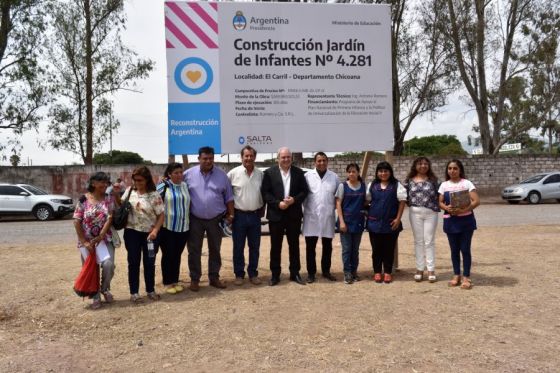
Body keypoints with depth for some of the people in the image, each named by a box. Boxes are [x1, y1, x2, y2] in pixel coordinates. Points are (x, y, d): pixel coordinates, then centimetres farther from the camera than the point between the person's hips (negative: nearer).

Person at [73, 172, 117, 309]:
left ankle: (105, 289, 14)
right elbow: (77, 222, -4)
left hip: (105, 239, 0)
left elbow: (110, 219, -7)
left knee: (108, 264, -16)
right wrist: (85, 242, -8)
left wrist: (99, 237, -14)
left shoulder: (109, 198, -1)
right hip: (87, 240, 0)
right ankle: (95, 296, 22)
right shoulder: (83, 199, -4)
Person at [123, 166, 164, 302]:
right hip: (132, 232, 2)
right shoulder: (129, 191, 1)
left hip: (149, 233, -2)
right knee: (133, 262, 7)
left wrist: (155, 230, -20)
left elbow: (161, 215, -8)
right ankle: (134, 292, 17)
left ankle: (151, 290, 25)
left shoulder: (154, 195, -9)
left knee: (149, 262, 9)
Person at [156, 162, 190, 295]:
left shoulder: (185, 186, 8)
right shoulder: (163, 186, -7)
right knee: (168, 255, 5)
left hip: (183, 227, 4)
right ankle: (168, 283, 16)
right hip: (167, 227, -4)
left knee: (177, 255, 13)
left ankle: (175, 281, 24)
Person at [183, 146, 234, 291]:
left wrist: (231, 214, 1)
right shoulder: (188, 174, -3)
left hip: (216, 219, 1)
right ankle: (194, 279, 18)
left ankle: (214, 277, 24)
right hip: (195, 219, -1)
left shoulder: (222, 175, 0)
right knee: (194, 251, 6)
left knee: (215, 250, 12)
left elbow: (228, 197, 4)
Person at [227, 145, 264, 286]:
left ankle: (253, 273, 23)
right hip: (239, 215, -3)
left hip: (255, 215, 3)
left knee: (254, 247, 10)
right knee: (238, 247, 6)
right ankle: (239, 274, 18)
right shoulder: (233, 173, -7)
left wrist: (261, 208, 10)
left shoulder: (260, 174, 3)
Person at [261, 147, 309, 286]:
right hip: (276, 214, -1)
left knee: (294, 245, 9)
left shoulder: (298, 172, 5)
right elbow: (265, 192, -5)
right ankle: (275, 275, 15)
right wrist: (278, 203, -16)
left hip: (294, 214, 2)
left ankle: (295, 273, 19)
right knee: (275, 246, 5)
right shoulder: (269, 172, 0)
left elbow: (304, 191, 3)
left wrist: (294, 200, -14)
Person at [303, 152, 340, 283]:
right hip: (311, 216, -2)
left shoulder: (334, 177, 5)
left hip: (328, 216, 2)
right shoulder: (307, 176, 0)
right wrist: (306, 207, -5)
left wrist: (334, 207, -1)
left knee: (327, 246, 11)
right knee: (310, 246, 4)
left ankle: (326, 271, 24)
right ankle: (311, 272, 14)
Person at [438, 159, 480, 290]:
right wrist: (447, 208, -15)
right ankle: (456, 275, 22)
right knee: (454, 250, 10)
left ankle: (466, 277, 10)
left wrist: (463, 210, -24)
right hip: (450, 220, 3)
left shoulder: (466, 183, -6)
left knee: (465, 249, 1)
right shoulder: (444, 185, 6)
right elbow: (440, 202, 7)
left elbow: (476, 201, -12)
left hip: (466, 220, -3)